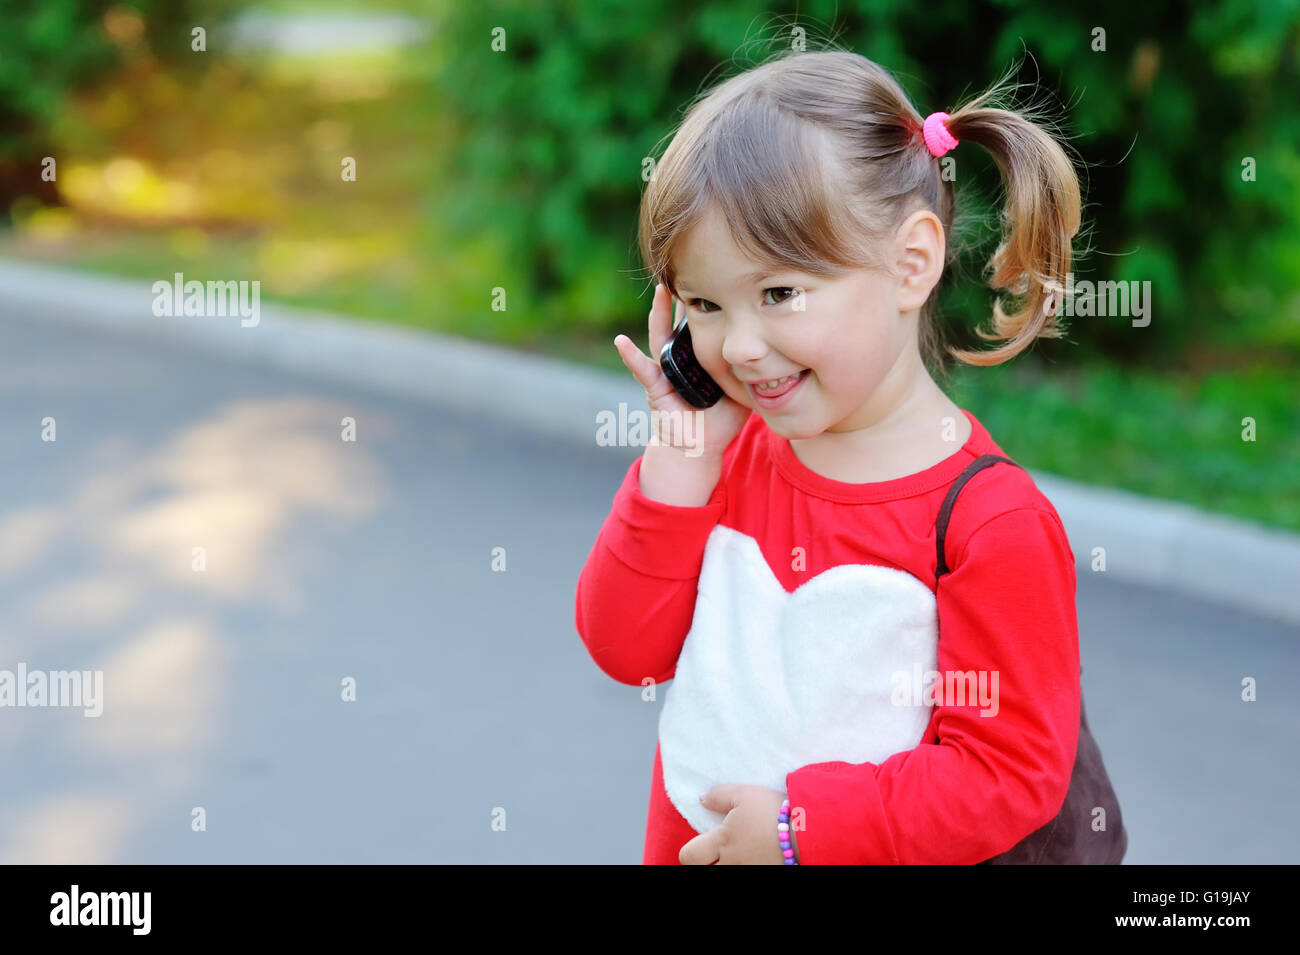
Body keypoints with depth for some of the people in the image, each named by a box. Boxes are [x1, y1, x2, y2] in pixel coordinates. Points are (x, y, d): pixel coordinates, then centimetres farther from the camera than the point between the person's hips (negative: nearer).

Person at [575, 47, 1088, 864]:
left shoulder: (994, 524, -21)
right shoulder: (734, 450, -4)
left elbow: (1012, 772, -19)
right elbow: (626, 650, -5)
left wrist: (802, 823, -22)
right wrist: (681, 452, -14)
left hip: (858, 850, -4)